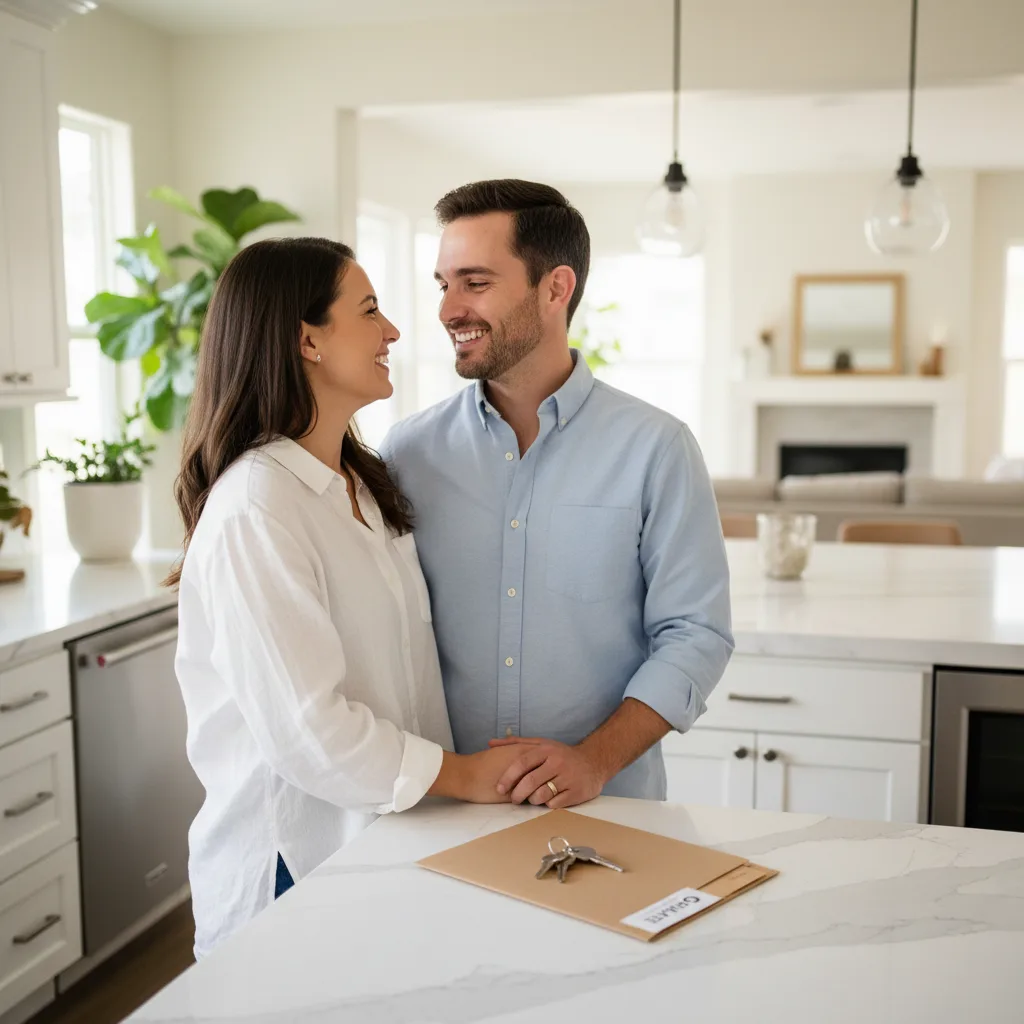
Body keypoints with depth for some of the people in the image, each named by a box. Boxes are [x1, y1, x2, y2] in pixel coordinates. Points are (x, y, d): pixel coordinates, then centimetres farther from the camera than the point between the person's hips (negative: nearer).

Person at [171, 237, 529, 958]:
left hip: (381, 836, 8)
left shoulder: (363, 484, 8)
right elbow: (305, 729, -24)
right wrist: (467, 776, -14)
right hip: (295, 859, -8)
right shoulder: (254, 511, -22)